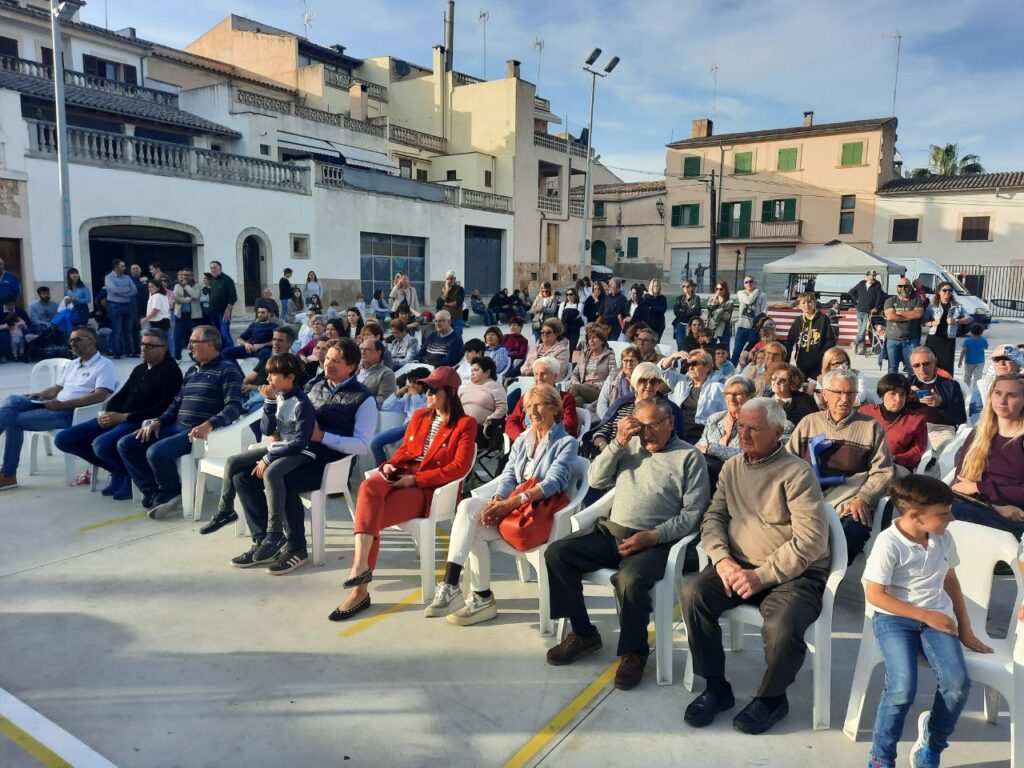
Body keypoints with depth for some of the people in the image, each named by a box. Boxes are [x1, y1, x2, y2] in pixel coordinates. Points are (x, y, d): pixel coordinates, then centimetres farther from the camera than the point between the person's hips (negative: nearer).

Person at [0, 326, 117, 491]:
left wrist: (63, 404, -22)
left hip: (71, 412, -8)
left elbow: (100, 396, -19)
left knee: (13, 420, -17)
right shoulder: (72, 364, 24)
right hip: (54, 406, 8)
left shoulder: (104, 365, -5)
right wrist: (42, 394, 1)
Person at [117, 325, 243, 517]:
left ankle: (172, 494, -2)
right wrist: (158, 421, 8)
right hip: (177, 426, 9)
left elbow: (234, 407, -17)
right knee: (126, 444, -1)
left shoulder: (227, 370, -6)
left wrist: (209, 425, -32)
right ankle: (156, 493, -2)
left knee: (156, 452, -29)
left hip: (200, 431, -9)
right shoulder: (192, 370, 21)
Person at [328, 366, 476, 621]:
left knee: (370, 517, -26)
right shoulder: (419, 416, 21)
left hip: (428, 488, -6)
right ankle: (361, 565, -34)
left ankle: (360, 590, -20)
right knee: (368, 487, -29)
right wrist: (390, 465, 0)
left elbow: (460, 467, -10)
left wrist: (416, 478, -15)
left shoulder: (465, 424, 0)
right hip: (401, 476, 6)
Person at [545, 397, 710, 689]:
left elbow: (693, 512, -6)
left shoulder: (689, 456, 0)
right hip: (611, 531, 5)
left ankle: (634, 651, -6)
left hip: (655, 541, -5)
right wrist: (619, 442, -4)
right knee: (556, 553, -12)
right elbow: (596, 480, 8)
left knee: (630, 579, -35)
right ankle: (583, 633, 4)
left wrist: (653, 536, -18)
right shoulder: (629, 446, 14)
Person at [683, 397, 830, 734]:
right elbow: (713, 517, 9)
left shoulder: (797, 474, -10)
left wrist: (761, 575, -20)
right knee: (693, 594, -21)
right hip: (739, 566, 5)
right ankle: (716, 688, -1)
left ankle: (771, 697, 3)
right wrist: (722, 558, -11)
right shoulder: (731, 467, 10)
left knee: (782, 629, -32)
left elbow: (811, 539, -17)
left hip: (794, 574, -5)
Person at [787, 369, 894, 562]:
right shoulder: (808, 423, 19)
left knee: (852, 532, -34)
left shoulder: (872, 427, 13)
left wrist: (863, 498, -12)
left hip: (850, 503, -1)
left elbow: (882, 472, 5)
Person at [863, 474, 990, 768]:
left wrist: (965, 629, 16)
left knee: (958, 682, -19)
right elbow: (875, 595, -15)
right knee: (903, 688, -24)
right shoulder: (889, 543, -18)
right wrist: (925, 616, -12)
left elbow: (950, 581, 15)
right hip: (894, 618, -5)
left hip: (936, 616, 5)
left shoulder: (944, 538, 1)